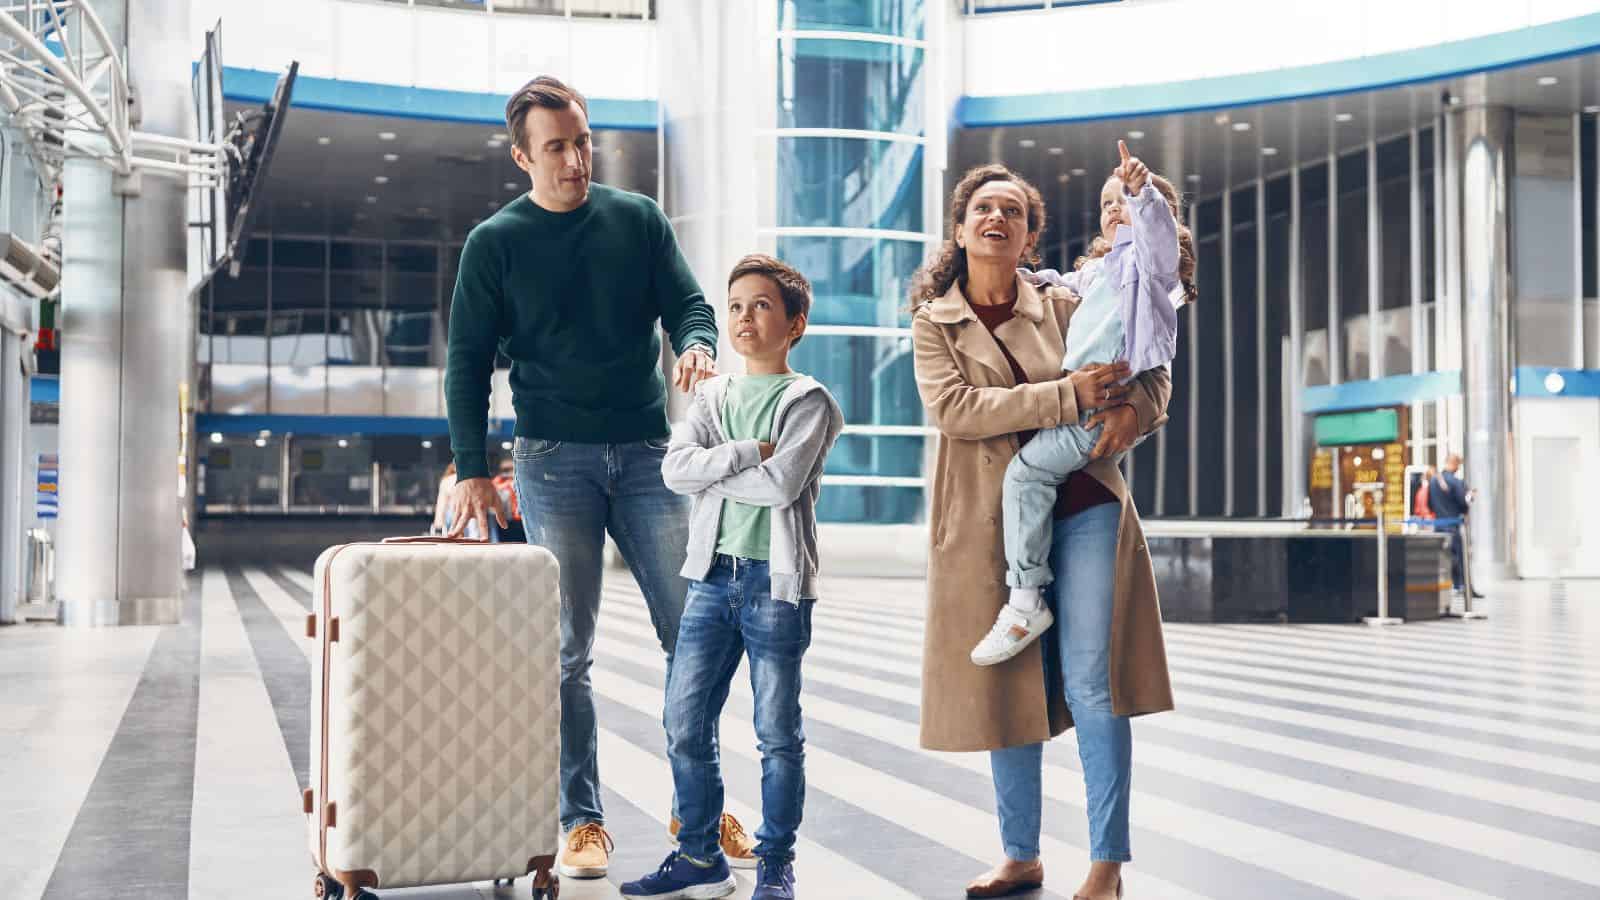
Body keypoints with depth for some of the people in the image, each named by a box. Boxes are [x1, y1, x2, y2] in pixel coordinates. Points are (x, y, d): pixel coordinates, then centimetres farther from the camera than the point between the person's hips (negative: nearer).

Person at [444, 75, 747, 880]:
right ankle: (581, 821, 9)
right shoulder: (495, 243, 2)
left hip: (647, 452, 2)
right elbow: (468, 362, 3)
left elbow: (688, 303, 7)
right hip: (553, 459, -2)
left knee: (693, 633, 0)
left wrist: (696, 345, -17)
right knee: (565, 652, 0)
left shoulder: (637, 219, 7)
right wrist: (471, 470, -5)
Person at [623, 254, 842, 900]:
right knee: (684, 723, 6)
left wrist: (711, 472, -7)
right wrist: (746, 453, -14)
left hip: (776, 580, -5)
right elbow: (675, 469, -3)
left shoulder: (808, 400, -2)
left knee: (778, 731, 3)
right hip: (713, 574, 5)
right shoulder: (712, 397, 13)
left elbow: (782, 484, -17)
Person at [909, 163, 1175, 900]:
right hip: (991, 523, 0)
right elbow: (951, 407, -13)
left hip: (1085, 508, 0)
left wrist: (1134, 409, -12)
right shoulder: (934, 321, 4)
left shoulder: (1063, 308, 8)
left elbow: (1153, 369, 12)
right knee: (1008, 689, 5)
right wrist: (1068, 397, -19)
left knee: (1090, 681, -5)